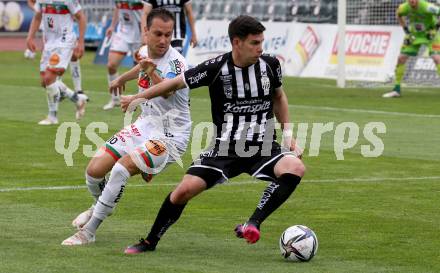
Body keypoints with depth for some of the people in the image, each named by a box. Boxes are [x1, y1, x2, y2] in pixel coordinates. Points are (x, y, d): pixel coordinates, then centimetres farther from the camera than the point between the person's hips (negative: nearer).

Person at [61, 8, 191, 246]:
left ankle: (88, 232, -13)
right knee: (94, 170, -3)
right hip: (145, 125, 7)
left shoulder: (175, 63, -23)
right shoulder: (144, 52, 1)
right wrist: (122, 78, 46)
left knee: (121, 168, -28)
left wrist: (152, 74, -65)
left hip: (170, 135, -7)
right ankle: (98, 207, 33)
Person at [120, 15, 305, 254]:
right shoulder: (216, 68, -11)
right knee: (186, 189, -14)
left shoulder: (270, 64, -4)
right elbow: (176, 83, 3)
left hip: (263, 147, 1)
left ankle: (253, 223, -28)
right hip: (225, 148, -1)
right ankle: (150, 242, 10)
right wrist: (137, 98, 12)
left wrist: (288, 134, 10)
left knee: (296, 167, -30)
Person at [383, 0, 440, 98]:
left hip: (429, 34, -4)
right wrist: (406, 29, 0)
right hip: (414, 34, 4)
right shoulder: (403, 8, -18)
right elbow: (399, 16, 7)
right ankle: (397, 89, 12)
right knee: (401, 58, -2)